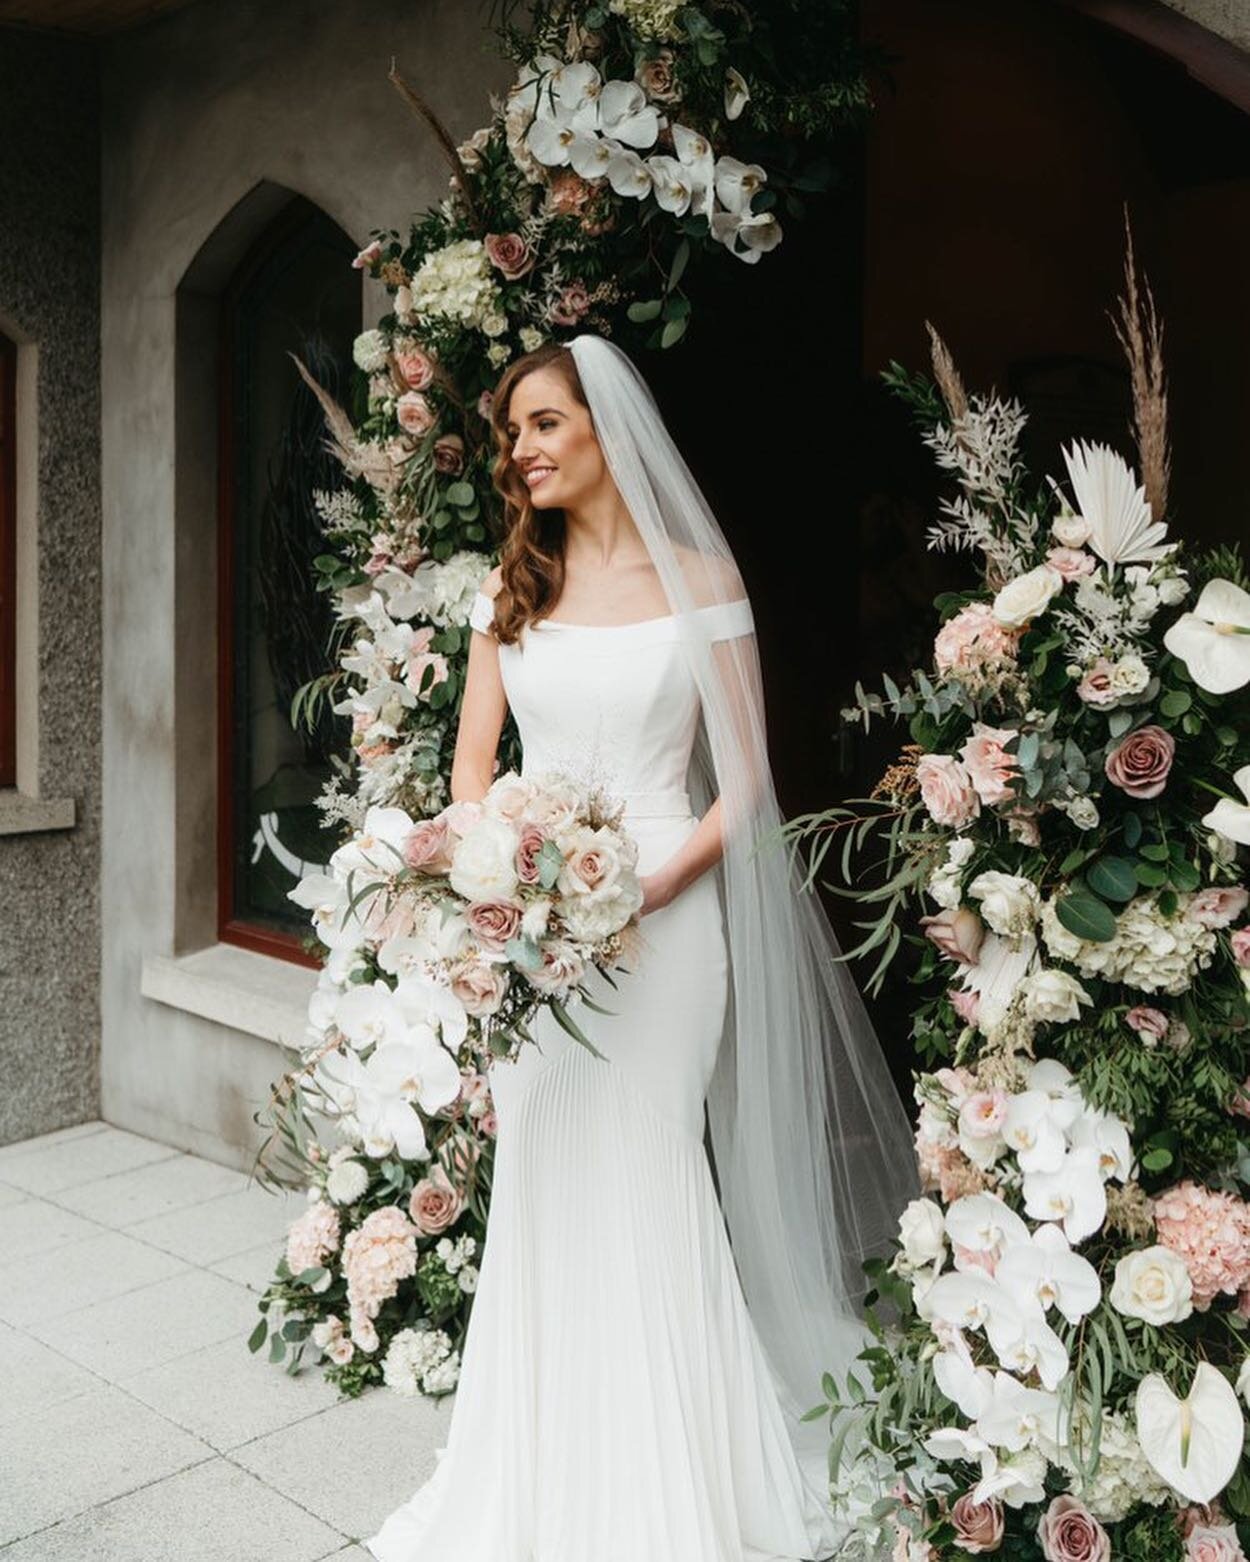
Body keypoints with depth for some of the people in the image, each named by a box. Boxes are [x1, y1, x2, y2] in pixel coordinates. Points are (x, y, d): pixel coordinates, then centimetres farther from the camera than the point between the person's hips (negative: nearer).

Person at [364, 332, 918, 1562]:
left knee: (641, 1176, -1)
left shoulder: (697, 579, -1)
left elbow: (746, 779, -2)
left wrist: (664, 879, -17)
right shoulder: (509, 584, 11)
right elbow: (471, 763, 10)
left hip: (661, 909, -4)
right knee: (541, 1179, 9)